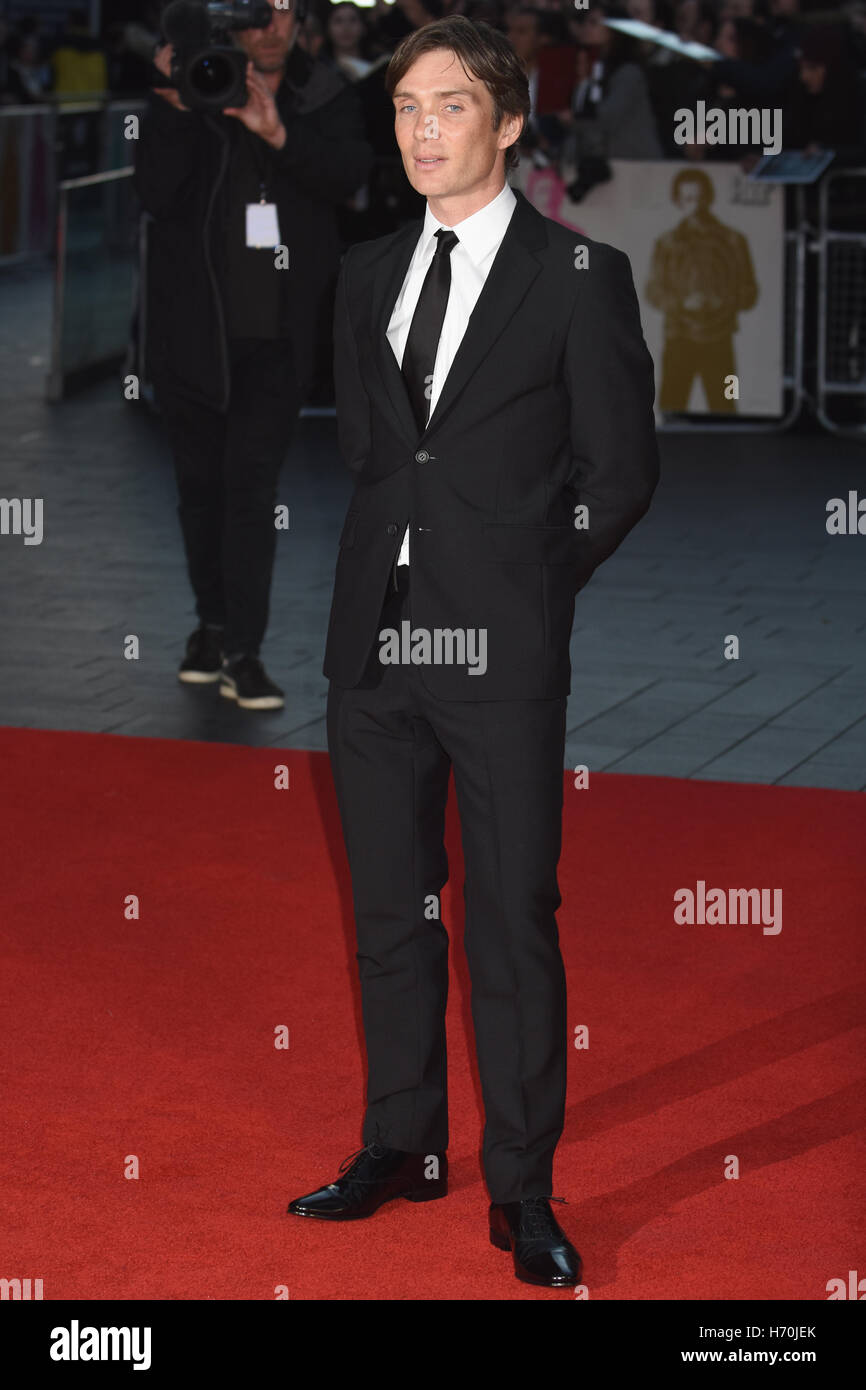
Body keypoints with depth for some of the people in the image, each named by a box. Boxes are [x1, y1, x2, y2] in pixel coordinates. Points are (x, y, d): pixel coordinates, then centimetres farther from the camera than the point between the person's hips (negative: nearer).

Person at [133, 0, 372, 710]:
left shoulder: (325, 101, 4)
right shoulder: (186, 93, -1)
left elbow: (350, 175, -13)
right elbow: (157, 192, -11)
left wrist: (279, 135, -26)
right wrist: (173, 109, -23)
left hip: (278, 338, -1)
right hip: (194, 327, 1)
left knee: (253, 487, -7)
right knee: (202, 484, 12)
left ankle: (243, 652, -6)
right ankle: (213, 622, 29)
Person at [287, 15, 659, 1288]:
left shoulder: (579, 275, -3)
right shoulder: (368, 273, 13)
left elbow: (622, 471, -1)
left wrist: (526, 584, 1)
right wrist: (390, 570, 10)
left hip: (503, 652, -5)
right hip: (374, 643, 5)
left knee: (514, 925, -2)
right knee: (390, 912, 13)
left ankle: (523, 1194, 6)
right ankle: (404, 1147, 27)